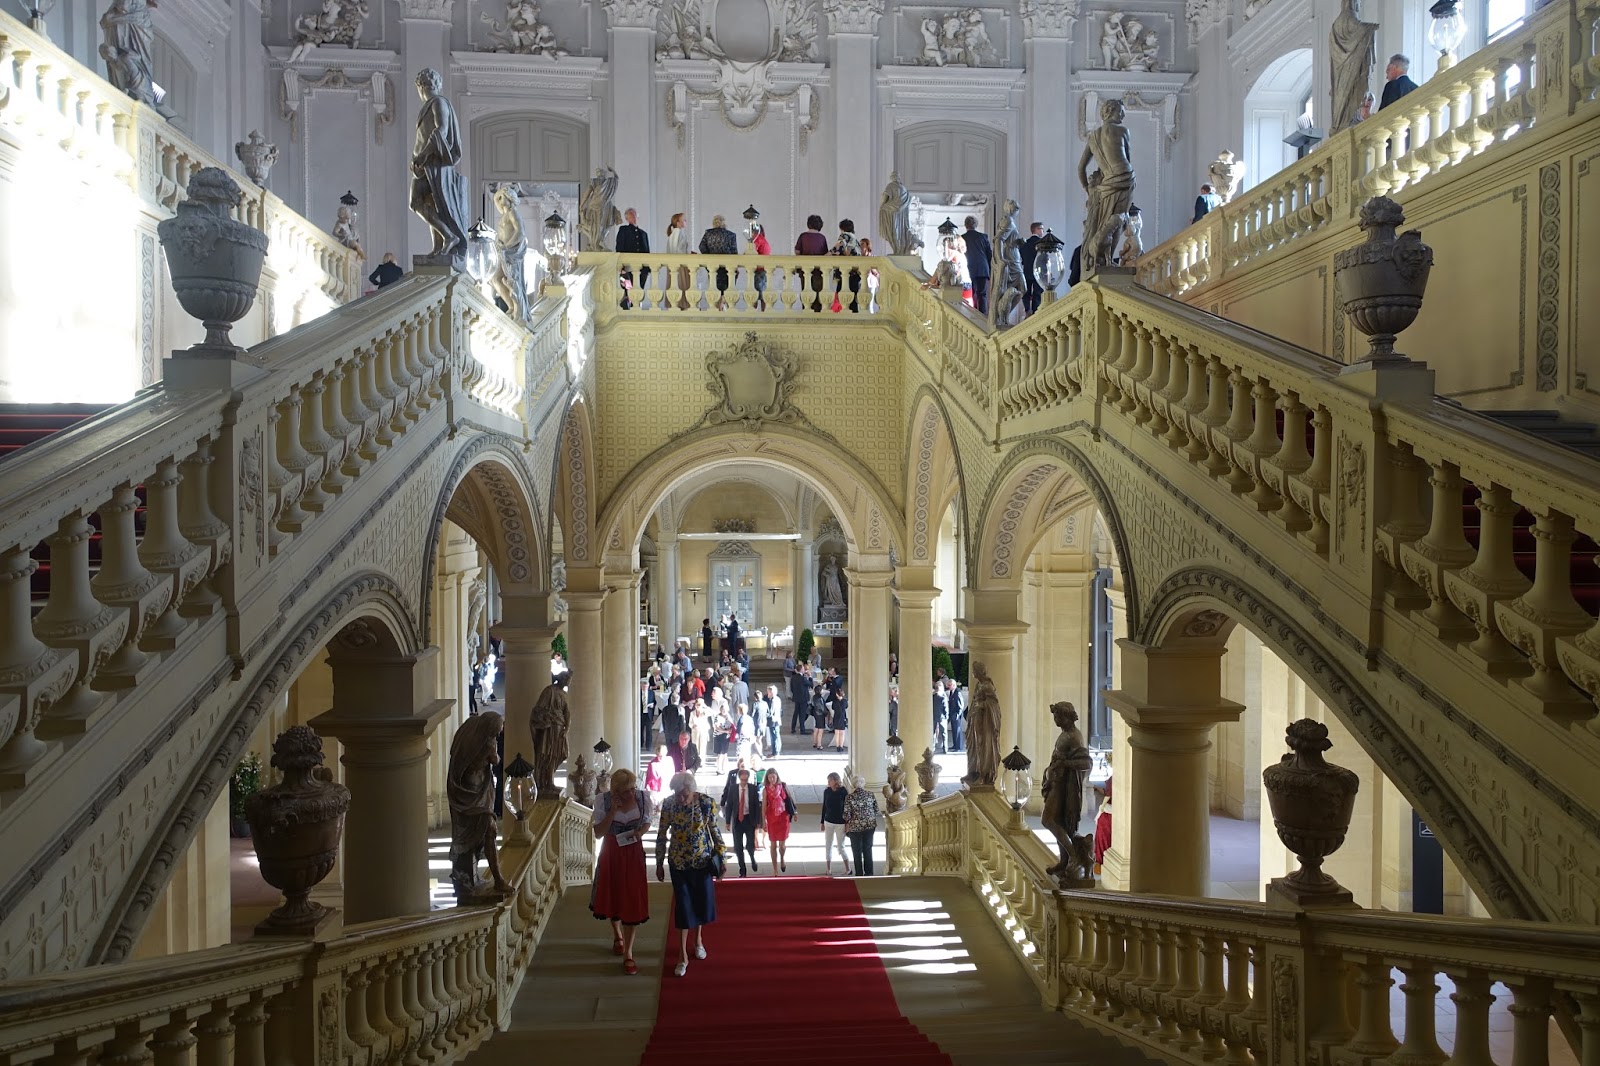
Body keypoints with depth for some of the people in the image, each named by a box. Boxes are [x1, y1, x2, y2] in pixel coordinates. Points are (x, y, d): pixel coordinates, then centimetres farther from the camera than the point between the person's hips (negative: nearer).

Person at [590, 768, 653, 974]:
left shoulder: (643, 797, -14)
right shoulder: (604, 801, -18)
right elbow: (598, 834, -16)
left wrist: (640, 831, -19)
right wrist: (613, 811, -27)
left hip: (633, 854, 0)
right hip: (611, 854, 0)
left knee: (632, 902, 0)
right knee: (612, 896, 17)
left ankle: (628, 953, 12)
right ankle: (617, 934, 47)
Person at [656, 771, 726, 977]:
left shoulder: (706, 802, -17)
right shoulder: (668, 804, -16)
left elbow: (715, 830, -5)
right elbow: (662, 834, -5)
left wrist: (721, 857, -1)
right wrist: (659, 863, 0)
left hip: (702, 860, 1)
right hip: (678, 862, -1)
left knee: (702, 900, 14)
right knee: (683, 905, 2)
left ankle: (698, 940, 40)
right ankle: (683, 955, 12)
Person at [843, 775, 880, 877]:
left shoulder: (850, 797, -15)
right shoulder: (871, 795, -6)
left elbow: (847, 815, -12)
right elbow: (876, 810, 1)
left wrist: (847, 825, 7)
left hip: (855, 827, -3)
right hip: (870, 826, 3)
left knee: (857, 852, 11)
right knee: (868, 850, 17)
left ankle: (859, 874, 17)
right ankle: (869, 873, 22)